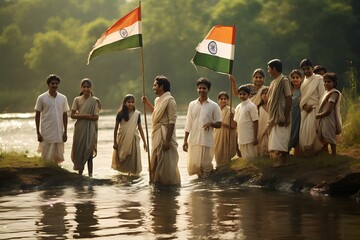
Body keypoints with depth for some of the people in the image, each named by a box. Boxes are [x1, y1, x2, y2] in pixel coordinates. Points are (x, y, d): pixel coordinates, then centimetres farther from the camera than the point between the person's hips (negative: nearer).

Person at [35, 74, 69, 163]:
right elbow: (37, 115, 1)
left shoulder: (63, 98, 7)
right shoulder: (42, 98, -2)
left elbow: (65, 115, 11)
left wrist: (65, 132, 5)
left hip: (59, 134, 3)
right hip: (46, 134, -3)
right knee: (47, 159, -3)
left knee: (58, 158, 5)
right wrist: (38, 133, -4)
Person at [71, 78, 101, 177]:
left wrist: (80, 115, -12)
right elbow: (72, 115, 0)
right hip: (79, 129, 2)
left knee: (89, 151, -4)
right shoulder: (77, 100, 5)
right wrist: (85, 115, -14)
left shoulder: (94, 101, 0)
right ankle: (80, 172, 8)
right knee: (79, 150, 1)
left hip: (90, 129, -2)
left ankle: (90, 173, -2)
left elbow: (96, 117, -5)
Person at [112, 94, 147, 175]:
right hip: (122, 140, 0)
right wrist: (115, 142, 1)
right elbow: (116, 128, 2)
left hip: (133, 139, 0)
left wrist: (144, 142, 1)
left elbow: (140, 129, 3)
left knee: (133, 158, 0)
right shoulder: (120, 114, -5)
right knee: (121, 158, 7)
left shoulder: (137, 114, -2)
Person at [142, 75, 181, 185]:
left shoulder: (169, 100, -15)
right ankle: (158, 181, 24)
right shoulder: (158, 100, 14)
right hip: (157, 135, 10)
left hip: (165, 135, -10)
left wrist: (167, 140, -22)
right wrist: (147, 103, 20)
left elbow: (172, 122, -19)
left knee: (166, 162, -4)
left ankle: (170, 183, 4)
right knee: (156, 161, 15)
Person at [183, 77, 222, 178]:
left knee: (205, 167, -4)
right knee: (192, 167, 0)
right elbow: (188, 124, 12)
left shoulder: (213, 106, 1)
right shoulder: (192, 104, 9)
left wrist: (211, 123, -18)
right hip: (193, 141, 3)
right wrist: (185, 140, 8)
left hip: (207, 141, -3)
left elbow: (219, 124, 3)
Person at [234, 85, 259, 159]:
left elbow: (255, 122, -12)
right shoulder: (238, 107, 12)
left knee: (251, 158, -4)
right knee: (244, 158, 11)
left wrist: (255, 138, -15)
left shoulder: (251, 106, -9)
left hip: (249, 139, -7)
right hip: (241, 139, 7)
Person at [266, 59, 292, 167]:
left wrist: (286, 117, -20)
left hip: (281, 116, -9)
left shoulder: (284, 80, -11)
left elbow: (289, 99, -16)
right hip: (274, 116, 9)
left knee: (281, 138, -8)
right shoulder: (274, 82, 14)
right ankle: (280, 160, 15)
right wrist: (271, 117, 13)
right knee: (276, 138, 10)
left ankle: (283, 160, -4)